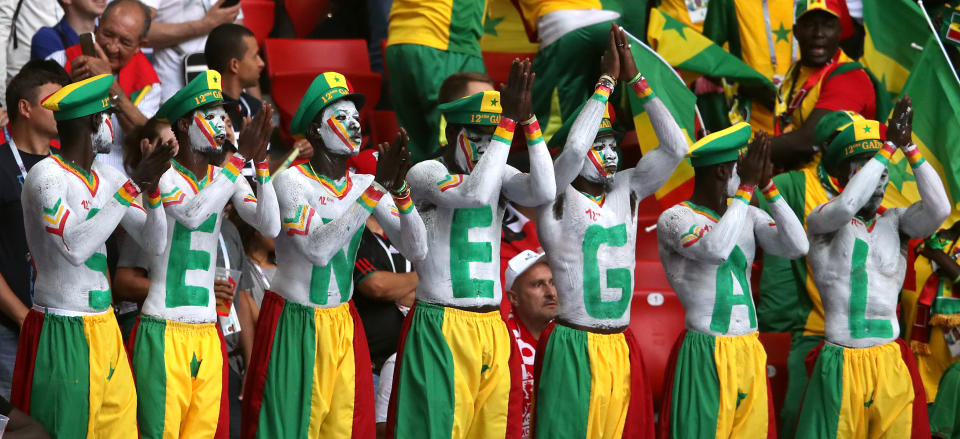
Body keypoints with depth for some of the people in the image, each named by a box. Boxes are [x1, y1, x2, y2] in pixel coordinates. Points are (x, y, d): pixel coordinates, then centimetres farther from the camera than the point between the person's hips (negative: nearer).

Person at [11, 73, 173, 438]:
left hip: (105, 328, 7)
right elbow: (76, 248, -26)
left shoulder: (106, 177, 10)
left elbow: (155, 243, 11)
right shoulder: (46, 175, -12)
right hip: (62, 334, -7)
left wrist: (152, 189, -7)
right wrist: (131, 188, -23)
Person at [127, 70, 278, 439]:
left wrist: (260, 162, -13)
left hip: (207, 334, 6)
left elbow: (270, 226, -2)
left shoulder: (226, 177, 10)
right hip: (165, 330, -6)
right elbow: (193, 214, -26)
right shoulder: (161, 174, -7)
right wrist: (240, 158, -22)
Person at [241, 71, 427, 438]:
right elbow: (318, 249, -28)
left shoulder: (362, 185, 5)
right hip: (294, 325, -6)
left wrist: (400, 190, -18)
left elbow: (416, 250, -2)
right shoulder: (292, 180, -12)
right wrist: (377, 188, -27)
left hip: (344, 326, 6)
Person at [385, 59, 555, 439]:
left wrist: (528, 121, -13)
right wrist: (508, 121, -22)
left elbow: (542, 192, -8)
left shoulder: (498, 174, 11)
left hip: (492, 327, 6)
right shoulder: (424, 173, -6)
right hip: (441, 327, -6)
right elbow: (475, 194, -24)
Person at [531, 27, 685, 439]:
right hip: (573, 346, -5)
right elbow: (573, 148, -23)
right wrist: (606, 80, -14)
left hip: (621, 348, 5)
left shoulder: (626, 190, 10)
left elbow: (675, 147, 3)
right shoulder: (556, 196, -4)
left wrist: (635, 79, -2)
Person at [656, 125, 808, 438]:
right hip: (706, 355, -6)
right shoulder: (675, 219, -7)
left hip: (751, 353, 6)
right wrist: (747, 187, -19)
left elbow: (797, 247, -2)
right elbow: (716, 249, -26)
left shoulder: (748, 215, 11)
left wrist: (768, 187, -7)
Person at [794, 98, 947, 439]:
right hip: (839, 365, -3)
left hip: (890, 363, 3)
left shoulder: (895, 223, 7)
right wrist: (889, 146, -17)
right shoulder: (822, 221, -1)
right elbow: (848, 205, -22)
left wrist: (909, 148, -10)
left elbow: (939, 209, -10)